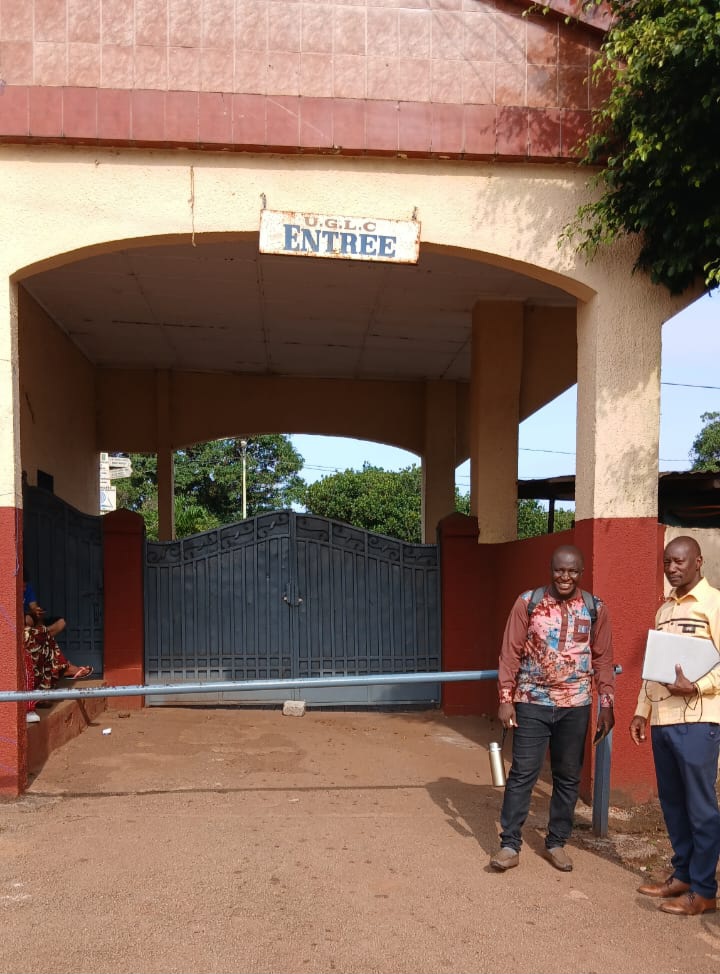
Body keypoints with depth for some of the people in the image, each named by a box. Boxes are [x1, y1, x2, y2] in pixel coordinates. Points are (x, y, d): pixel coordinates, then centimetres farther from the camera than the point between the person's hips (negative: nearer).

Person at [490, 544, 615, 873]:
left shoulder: (596, 609, 0)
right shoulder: (527, 602, -5)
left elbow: (603, 660, 5)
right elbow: (510, 653, -4)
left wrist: (607, 705, 1)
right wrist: (505, 700, -8)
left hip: (575, 706, 2)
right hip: (532, 702, -2)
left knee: (568, 777, 11)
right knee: (522, 773, 1)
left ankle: (556, 843, 25)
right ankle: (510, 845, 11)